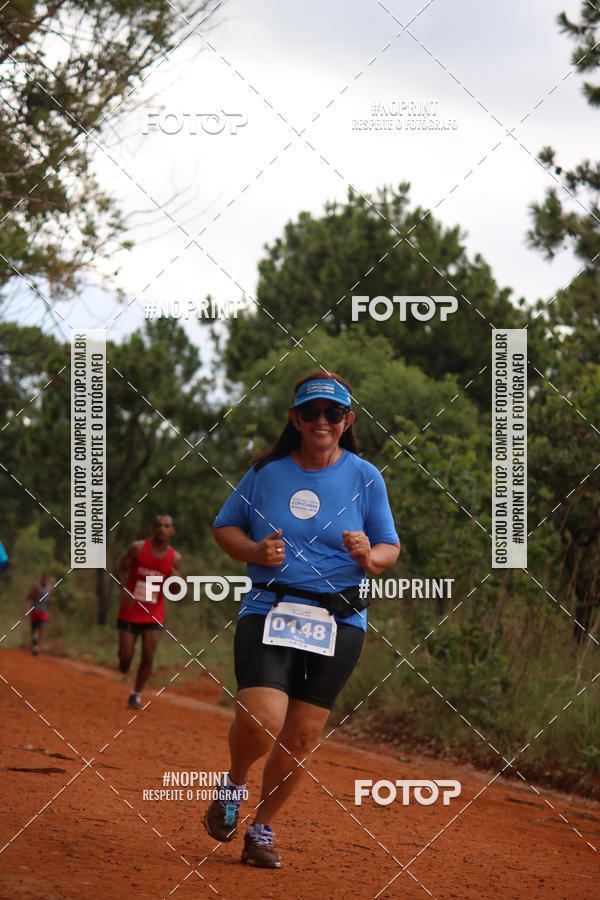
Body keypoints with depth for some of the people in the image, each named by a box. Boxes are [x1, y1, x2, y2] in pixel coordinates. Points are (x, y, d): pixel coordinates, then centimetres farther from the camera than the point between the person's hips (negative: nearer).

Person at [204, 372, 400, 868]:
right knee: (260, 722, -20)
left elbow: (390, 549, 8)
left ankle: (262, 829, 23)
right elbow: (224, 528, 13)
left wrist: (368, 557, -15)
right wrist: (256, 551, -8)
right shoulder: (266, 472, 5)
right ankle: (234, 782, 14)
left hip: (339, 622, 1)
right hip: (268, 612, -1)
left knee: (302, 736, 1)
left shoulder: (365, 478, 5)